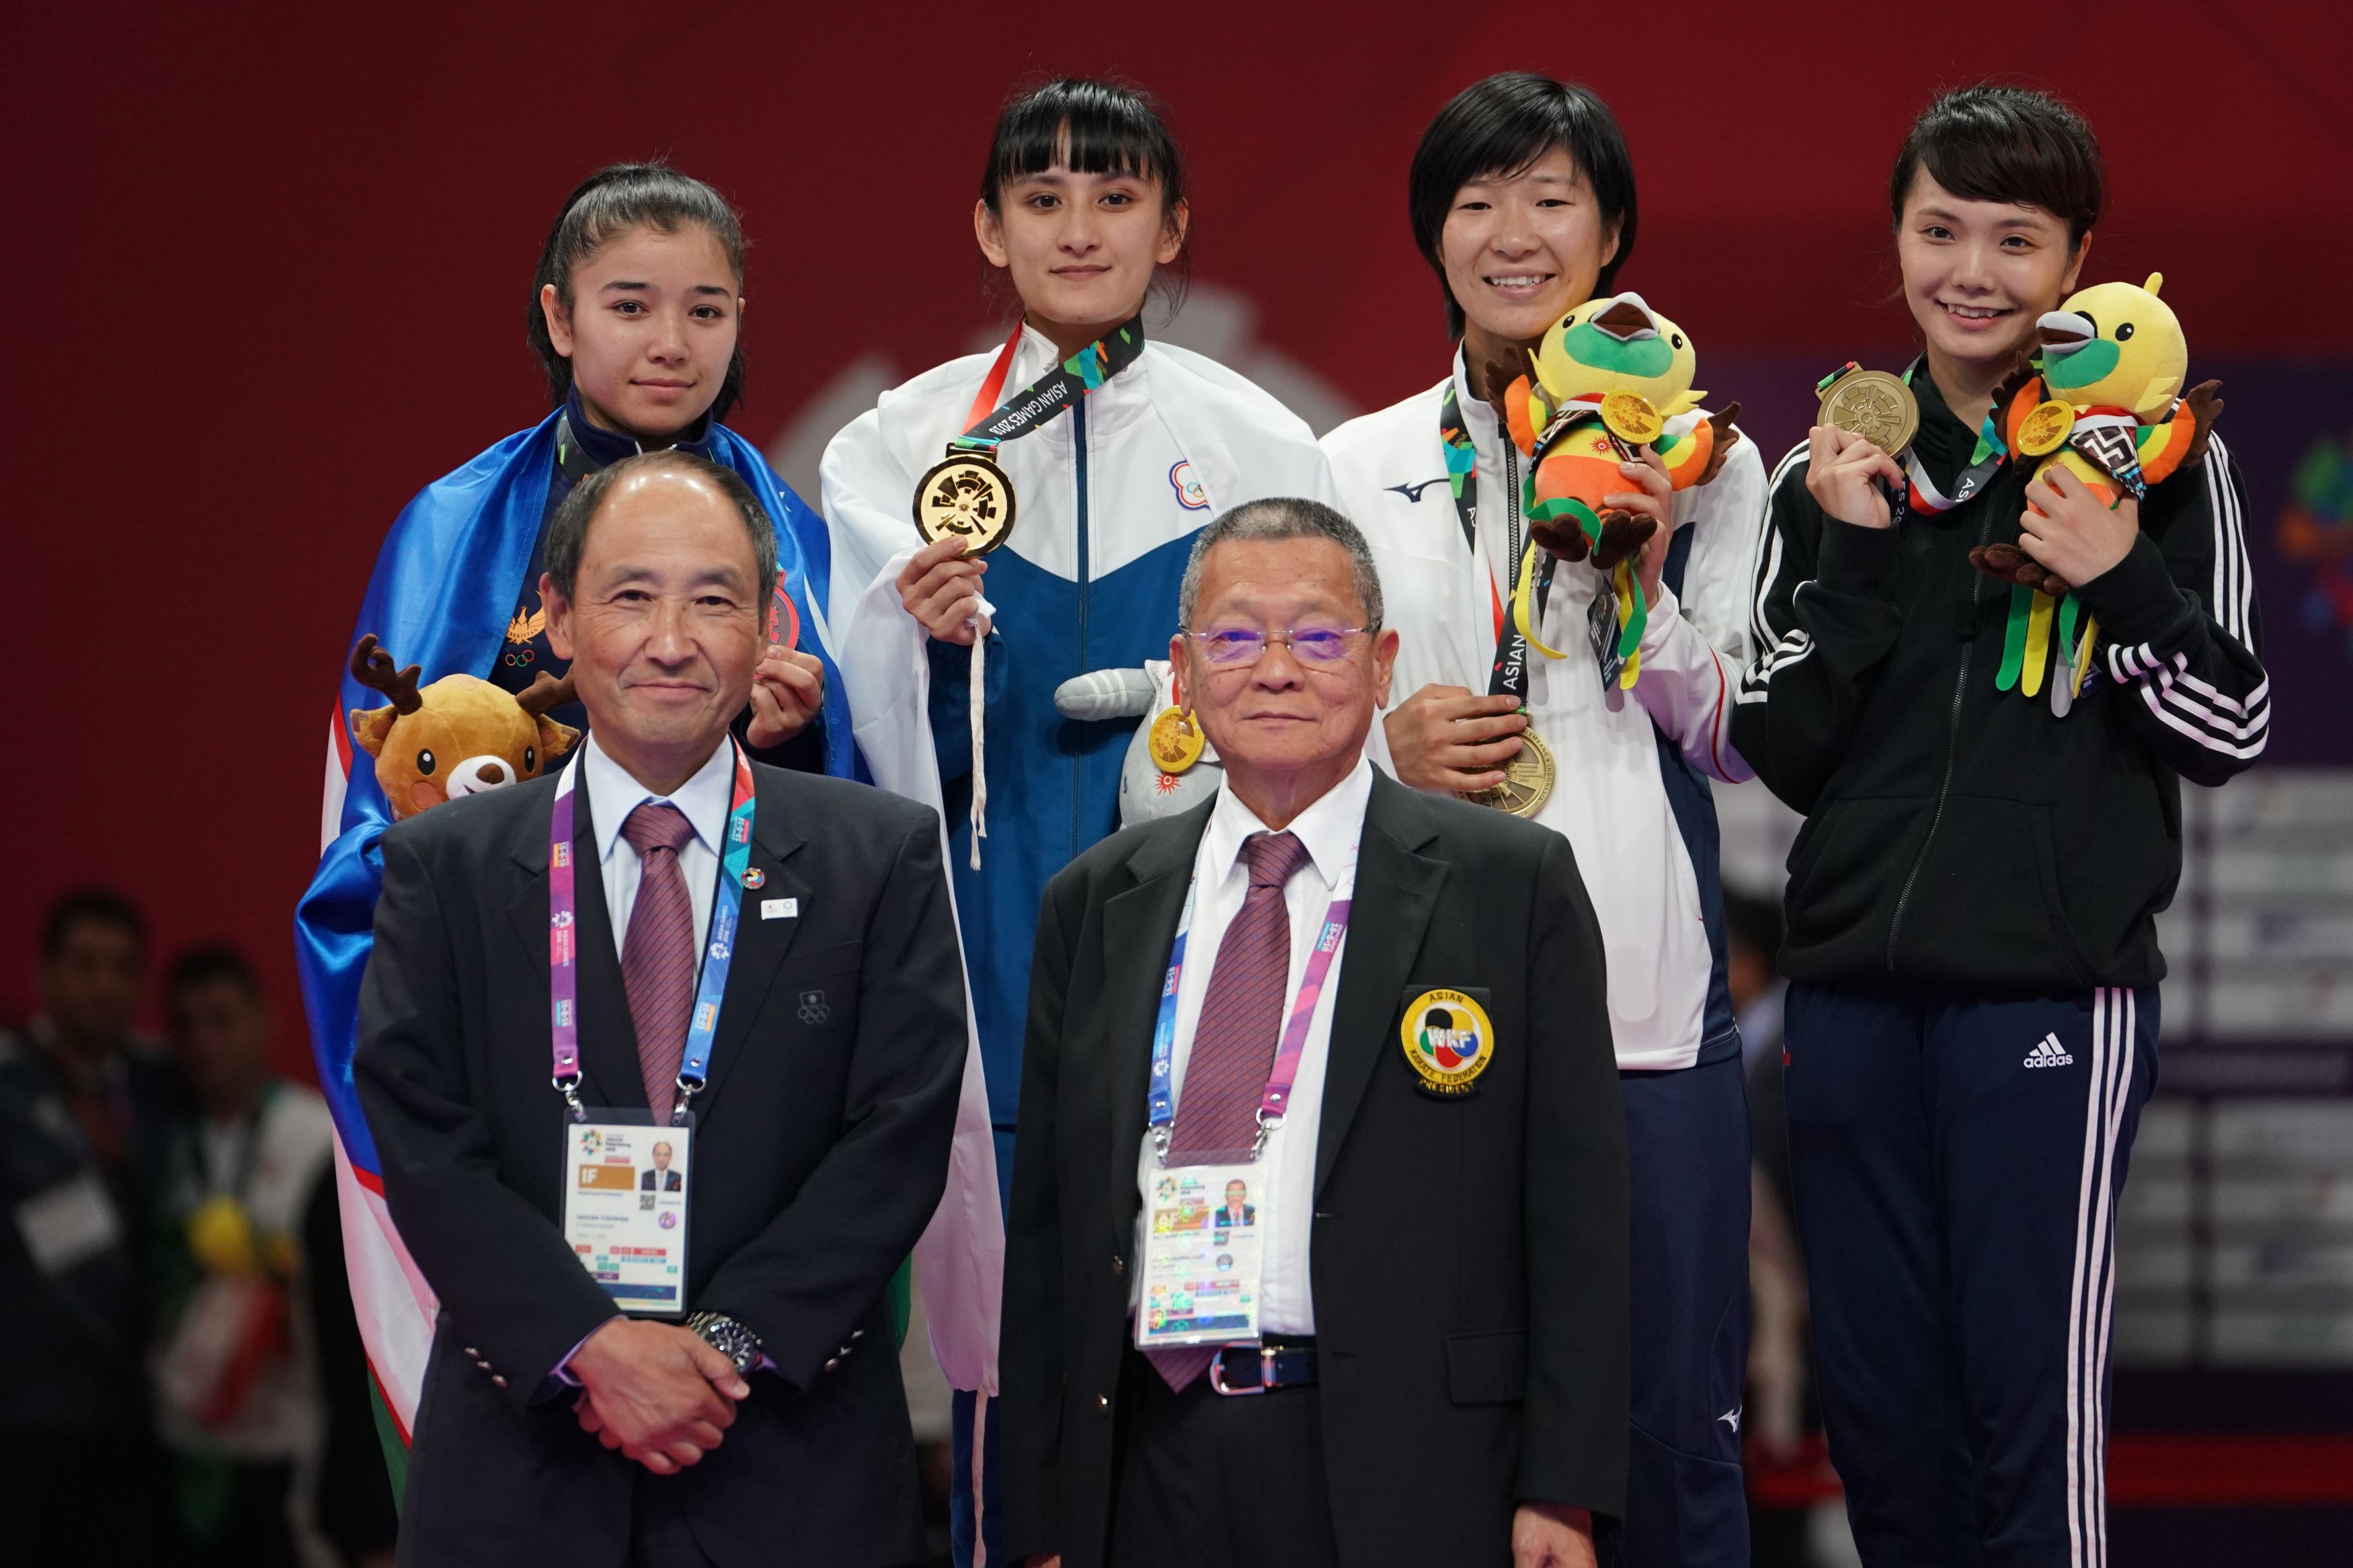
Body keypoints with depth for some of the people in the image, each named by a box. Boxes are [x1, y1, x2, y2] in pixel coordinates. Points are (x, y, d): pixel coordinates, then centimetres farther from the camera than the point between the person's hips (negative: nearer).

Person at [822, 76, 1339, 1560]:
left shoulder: (1256, 443, 8)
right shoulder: (904, 444, 7)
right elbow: (891, 756, 4)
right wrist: (931, 643, -15)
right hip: (999, 941, 0)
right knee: (1005, 1351, -4)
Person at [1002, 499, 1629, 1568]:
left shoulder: (1516, 883, 2)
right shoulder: (1093, 905, 13)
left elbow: (1576, 1211, -1)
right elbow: (1046, 1224, 12)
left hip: (1406, 1479, -3)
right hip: (1152, 1468, 3)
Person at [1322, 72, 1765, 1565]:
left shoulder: (1703, 463, 7)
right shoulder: (1357, 471, 10)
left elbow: (1739, 742, 5)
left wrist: (1644, 587, -10)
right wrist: (1384, 748, -7)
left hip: (1647, 1001, -1)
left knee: (1672, 1423, -1)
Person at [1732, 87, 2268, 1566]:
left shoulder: (2157, 461, 1)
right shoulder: (1834, 473, 11)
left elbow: (2232, 728, 0)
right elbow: (1784, 750, 6)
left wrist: (2121, 581, -16)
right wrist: (1851, 559, -6)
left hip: (2056, 984, -4)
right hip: (1855, 985, 4)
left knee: (2034, 1389, -6)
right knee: (1877, 1403, 9)